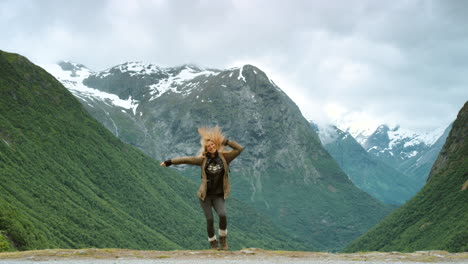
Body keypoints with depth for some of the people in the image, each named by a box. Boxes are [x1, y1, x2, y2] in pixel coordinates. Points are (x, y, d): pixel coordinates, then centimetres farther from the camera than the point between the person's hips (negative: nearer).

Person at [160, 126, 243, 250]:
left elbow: (239, 149, -5)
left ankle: (223, 240, -1)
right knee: (210, 220, -6)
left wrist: (225, 141, -6)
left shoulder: (224, 157, 1)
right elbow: (186, 159, 2)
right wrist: (170, 162, 1)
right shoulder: (203, 159, 1)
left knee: (222, 215, -23)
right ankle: (213, 245, 12)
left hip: (219, 196, 0)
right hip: (205, 195, 1)